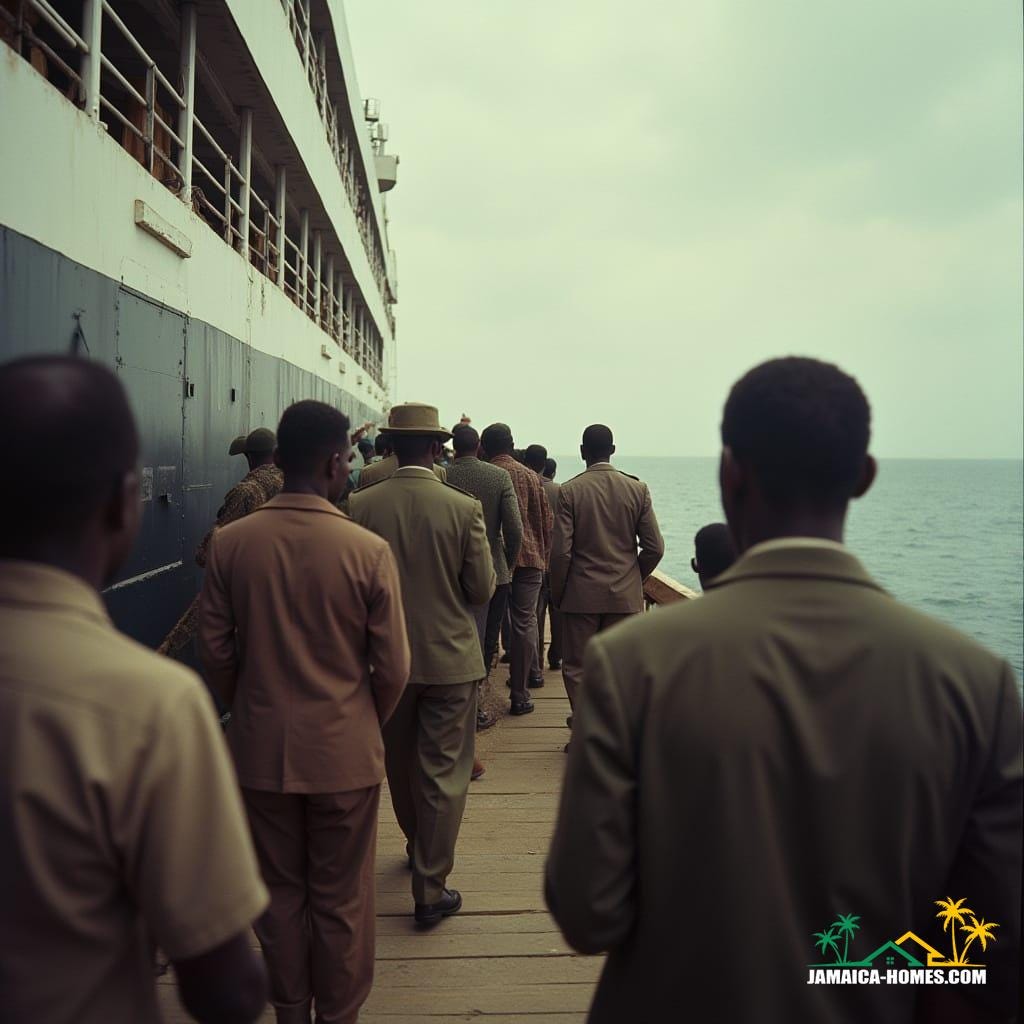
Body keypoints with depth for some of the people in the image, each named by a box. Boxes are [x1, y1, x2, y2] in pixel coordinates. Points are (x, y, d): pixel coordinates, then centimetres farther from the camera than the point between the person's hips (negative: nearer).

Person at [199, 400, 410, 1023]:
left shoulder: (231, 544, -8)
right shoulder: (368, 550, -16)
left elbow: (216, 653, -1)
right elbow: (392, 669, -10)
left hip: (260, 748, 3)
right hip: (344, 750, -2)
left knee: (280, 893, 18)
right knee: (342, 902, 14)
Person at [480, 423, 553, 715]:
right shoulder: (530, 477, 3)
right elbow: (546, 521, 5)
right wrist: (543, 557, 15)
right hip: (529, 559, 0)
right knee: (523, 623, 3)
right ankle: (519, 695, 4)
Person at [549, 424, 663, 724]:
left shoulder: (569, 491, -9)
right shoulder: (638, 489, -2)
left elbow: (560, 552, -12)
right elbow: (655, 548, -2)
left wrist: (557, 593, 2)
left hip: (581, 595, -2)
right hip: (626, 596, 2)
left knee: (576, 668, 9)